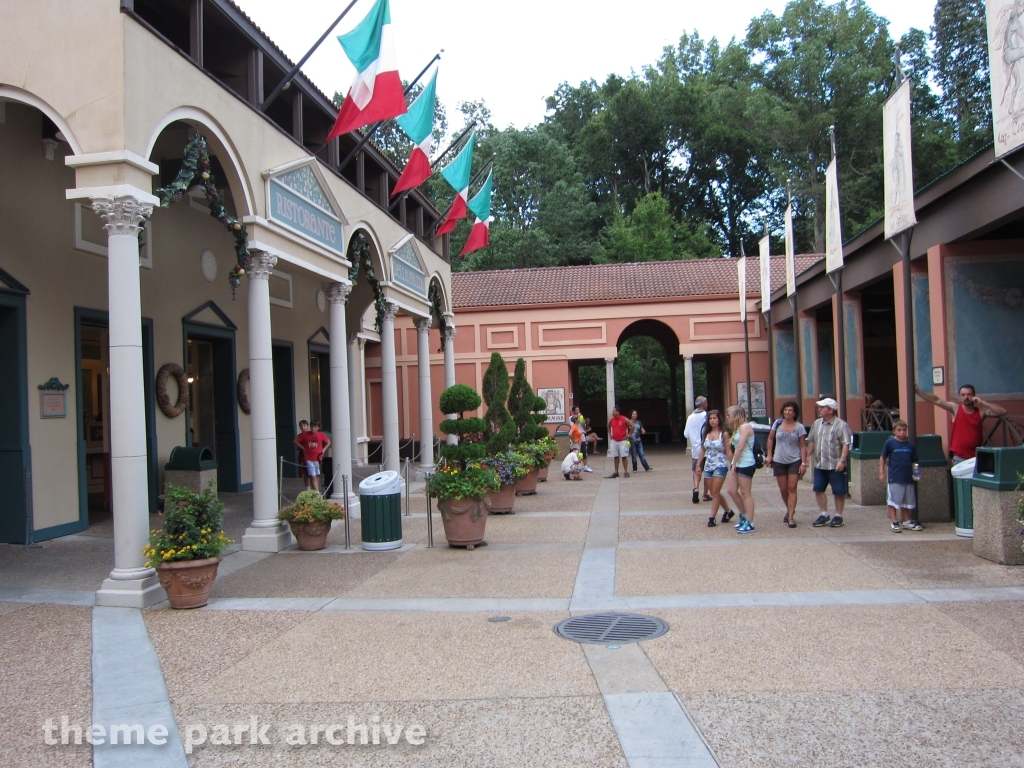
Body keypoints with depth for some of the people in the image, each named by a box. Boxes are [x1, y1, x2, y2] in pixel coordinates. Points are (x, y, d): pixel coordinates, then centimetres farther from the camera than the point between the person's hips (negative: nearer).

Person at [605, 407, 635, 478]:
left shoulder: (624, 419, -10)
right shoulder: (611, 420, 5)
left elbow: (632, 426, -8)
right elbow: (609, 427, 26)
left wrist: (628, 435, -7)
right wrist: (610, 434, 15)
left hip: (622, 441, -5)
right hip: (614, 441, 5)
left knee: (624, 456, -3)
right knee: (615, 457, 6)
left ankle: (626, 472, 2)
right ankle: (616, 472, 12)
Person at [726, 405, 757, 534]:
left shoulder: (745, 427, -14)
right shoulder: (738, 428, 16)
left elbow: (740, 447, -19)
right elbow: (735, 447, 12)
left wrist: (733, 464, -13)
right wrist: (732, 463, 4)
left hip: (746, 465, -10)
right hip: (738, 464, 10)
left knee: (745, 493, -4)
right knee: (731, 490, 10)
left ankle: (749, 523, 3)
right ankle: (744, 515, 25)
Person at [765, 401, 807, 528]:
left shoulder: (799, 427, -5)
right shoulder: (777, 423, 0)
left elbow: (803, 446, -4)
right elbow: (770, 439, 11)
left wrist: (804, 463, -10)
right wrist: (769, 455, 4)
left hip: (795, 461, -2)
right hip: (779, 461, 2)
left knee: (792, 489, -6)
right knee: (783, 489, 9)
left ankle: (791, 517, -5)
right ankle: (790, 510, 32)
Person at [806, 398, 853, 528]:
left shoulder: (841, 425, -10)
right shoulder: (817, 424, 11)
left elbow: (846, 444, -15)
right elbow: (811, 441, 19)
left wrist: (842, 460, -23)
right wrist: (808, 456, 13)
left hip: (835, 466, -6)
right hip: (819, 464, 6)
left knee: (838, 492, 4)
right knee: (818, 490, 7)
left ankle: (838, 516, 15)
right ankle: (823, 514, 20)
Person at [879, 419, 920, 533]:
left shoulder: (911, 445, 6)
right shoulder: (890, 443, -4)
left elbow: (914, 462, 12)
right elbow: (882, 458, 1)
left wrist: (914, 474, 1)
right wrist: (881, 472, -4)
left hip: (908, 478, 4)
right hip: (894, 478, -4)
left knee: (907, 501, 14)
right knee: (893, 501, 0)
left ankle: (907, 522, 25)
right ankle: (894, 523, 8)